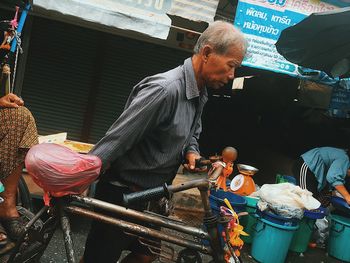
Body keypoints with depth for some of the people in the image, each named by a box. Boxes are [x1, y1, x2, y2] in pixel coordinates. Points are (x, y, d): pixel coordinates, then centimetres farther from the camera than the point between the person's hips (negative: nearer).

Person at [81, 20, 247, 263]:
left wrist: (191, 152, -4)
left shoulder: (200, 95, 2)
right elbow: (115, 140, -28)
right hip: (121, 195, -8)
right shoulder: (164, 89, -28)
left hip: (148, 196, 9)